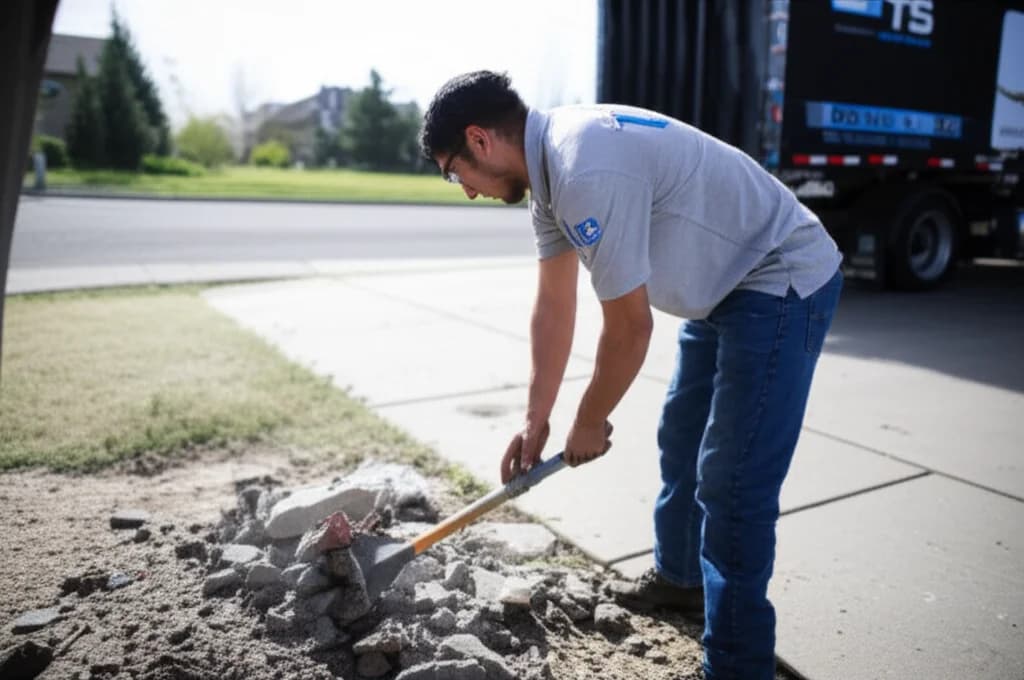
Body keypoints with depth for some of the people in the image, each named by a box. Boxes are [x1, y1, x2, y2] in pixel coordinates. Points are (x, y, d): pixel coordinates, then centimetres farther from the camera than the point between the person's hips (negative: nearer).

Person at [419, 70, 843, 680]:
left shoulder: (587, 172, -31)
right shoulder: (549, 166, 1)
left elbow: (630, 327, -25)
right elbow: (554, 306, 4)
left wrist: (589, 423, -9)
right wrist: (537, 420, 6)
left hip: (783, 284, -10)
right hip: (727, 286, 10)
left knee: (732, 481, -10)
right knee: (680, 438, 21)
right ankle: (679, 576, 42)